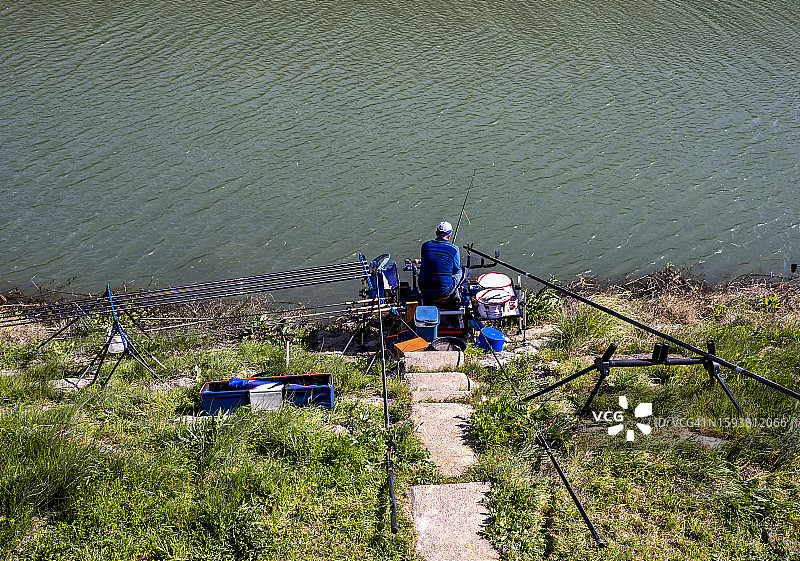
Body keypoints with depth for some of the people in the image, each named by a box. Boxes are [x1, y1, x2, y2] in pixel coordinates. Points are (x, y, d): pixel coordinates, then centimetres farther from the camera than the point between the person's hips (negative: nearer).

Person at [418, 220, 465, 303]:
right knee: (461, 271, 25)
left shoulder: (425, 246, 0)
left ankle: (427, 299, 35)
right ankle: (454, 299, 38)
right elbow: (456, 269, 3)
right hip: (444, 292, -3)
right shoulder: (454, 249, -10)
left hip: (424, 289, 4)